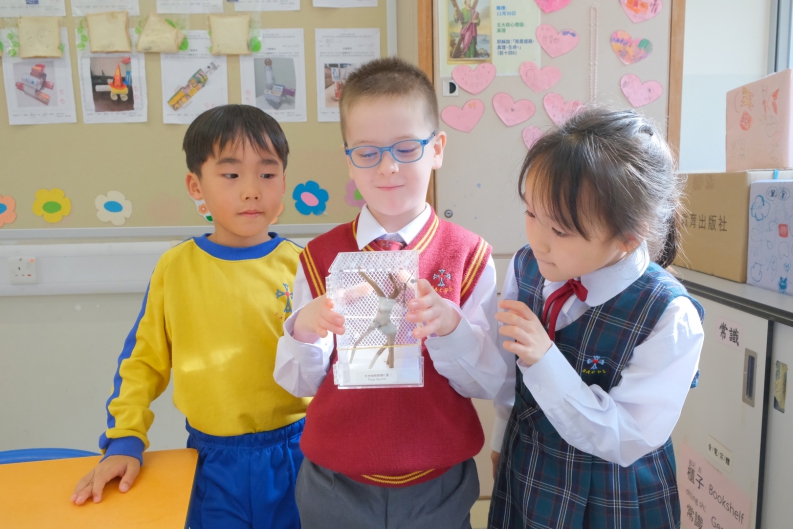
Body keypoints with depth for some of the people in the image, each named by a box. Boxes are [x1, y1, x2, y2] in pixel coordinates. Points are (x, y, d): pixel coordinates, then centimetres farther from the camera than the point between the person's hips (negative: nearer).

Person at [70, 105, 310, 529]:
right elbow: (143, 358, 4)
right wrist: (124, 440, -1)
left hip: (295, 451, 0)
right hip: (214, 460, 1)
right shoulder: (175, 267, -5)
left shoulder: (300, 265, -9)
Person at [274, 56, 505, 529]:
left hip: (438, 488, -1)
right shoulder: (319, 257, -6)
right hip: (336, 487, 2)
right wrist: (303, 330, -24)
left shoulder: (470, 255, -10)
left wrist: (449, 325, -29)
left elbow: (489, 383, -10)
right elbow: (300, 383, -4)